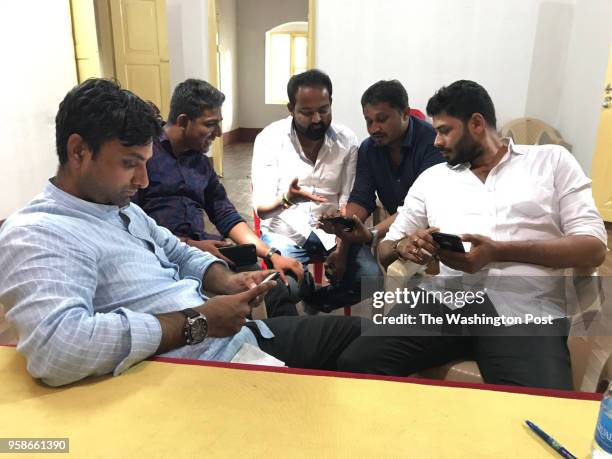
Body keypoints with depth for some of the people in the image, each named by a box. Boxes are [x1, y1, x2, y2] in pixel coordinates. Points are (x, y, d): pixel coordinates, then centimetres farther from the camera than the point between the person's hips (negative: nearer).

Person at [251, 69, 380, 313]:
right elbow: (261, 207, -14)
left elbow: (349, 199, -4)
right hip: (285, 231, -2)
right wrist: (286, 199, -37)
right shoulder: (269, 139, -11)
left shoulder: (347, 140, -4)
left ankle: (316, 302, 10)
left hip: (332, 230, 3)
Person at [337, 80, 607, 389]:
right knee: (356, 364, -20)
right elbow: (386, 249, 17)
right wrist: (403, 246, -9)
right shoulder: (431, 177, 19)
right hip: (442, 298, 3)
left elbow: (593, 248, 2)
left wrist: (499, 251, -12)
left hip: (524, 309, -2)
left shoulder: (552, 160, 12)